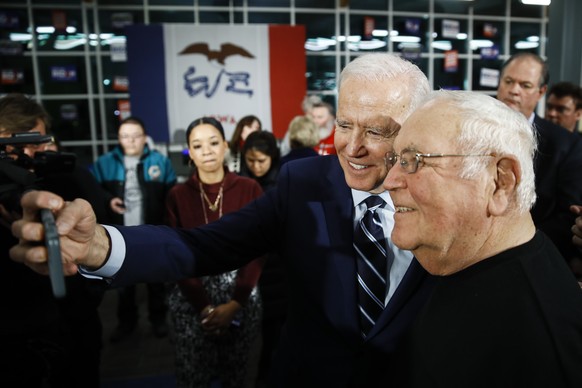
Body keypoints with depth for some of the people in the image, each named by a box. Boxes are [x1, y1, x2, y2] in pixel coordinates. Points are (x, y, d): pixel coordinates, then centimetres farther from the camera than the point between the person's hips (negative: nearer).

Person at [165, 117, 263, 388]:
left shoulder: (250, 189, -4)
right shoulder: (177, 195, -3)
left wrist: (235, 303, -13)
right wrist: (205, 306, -12)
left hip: (242, 295, 0)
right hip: (191, 297, 0)